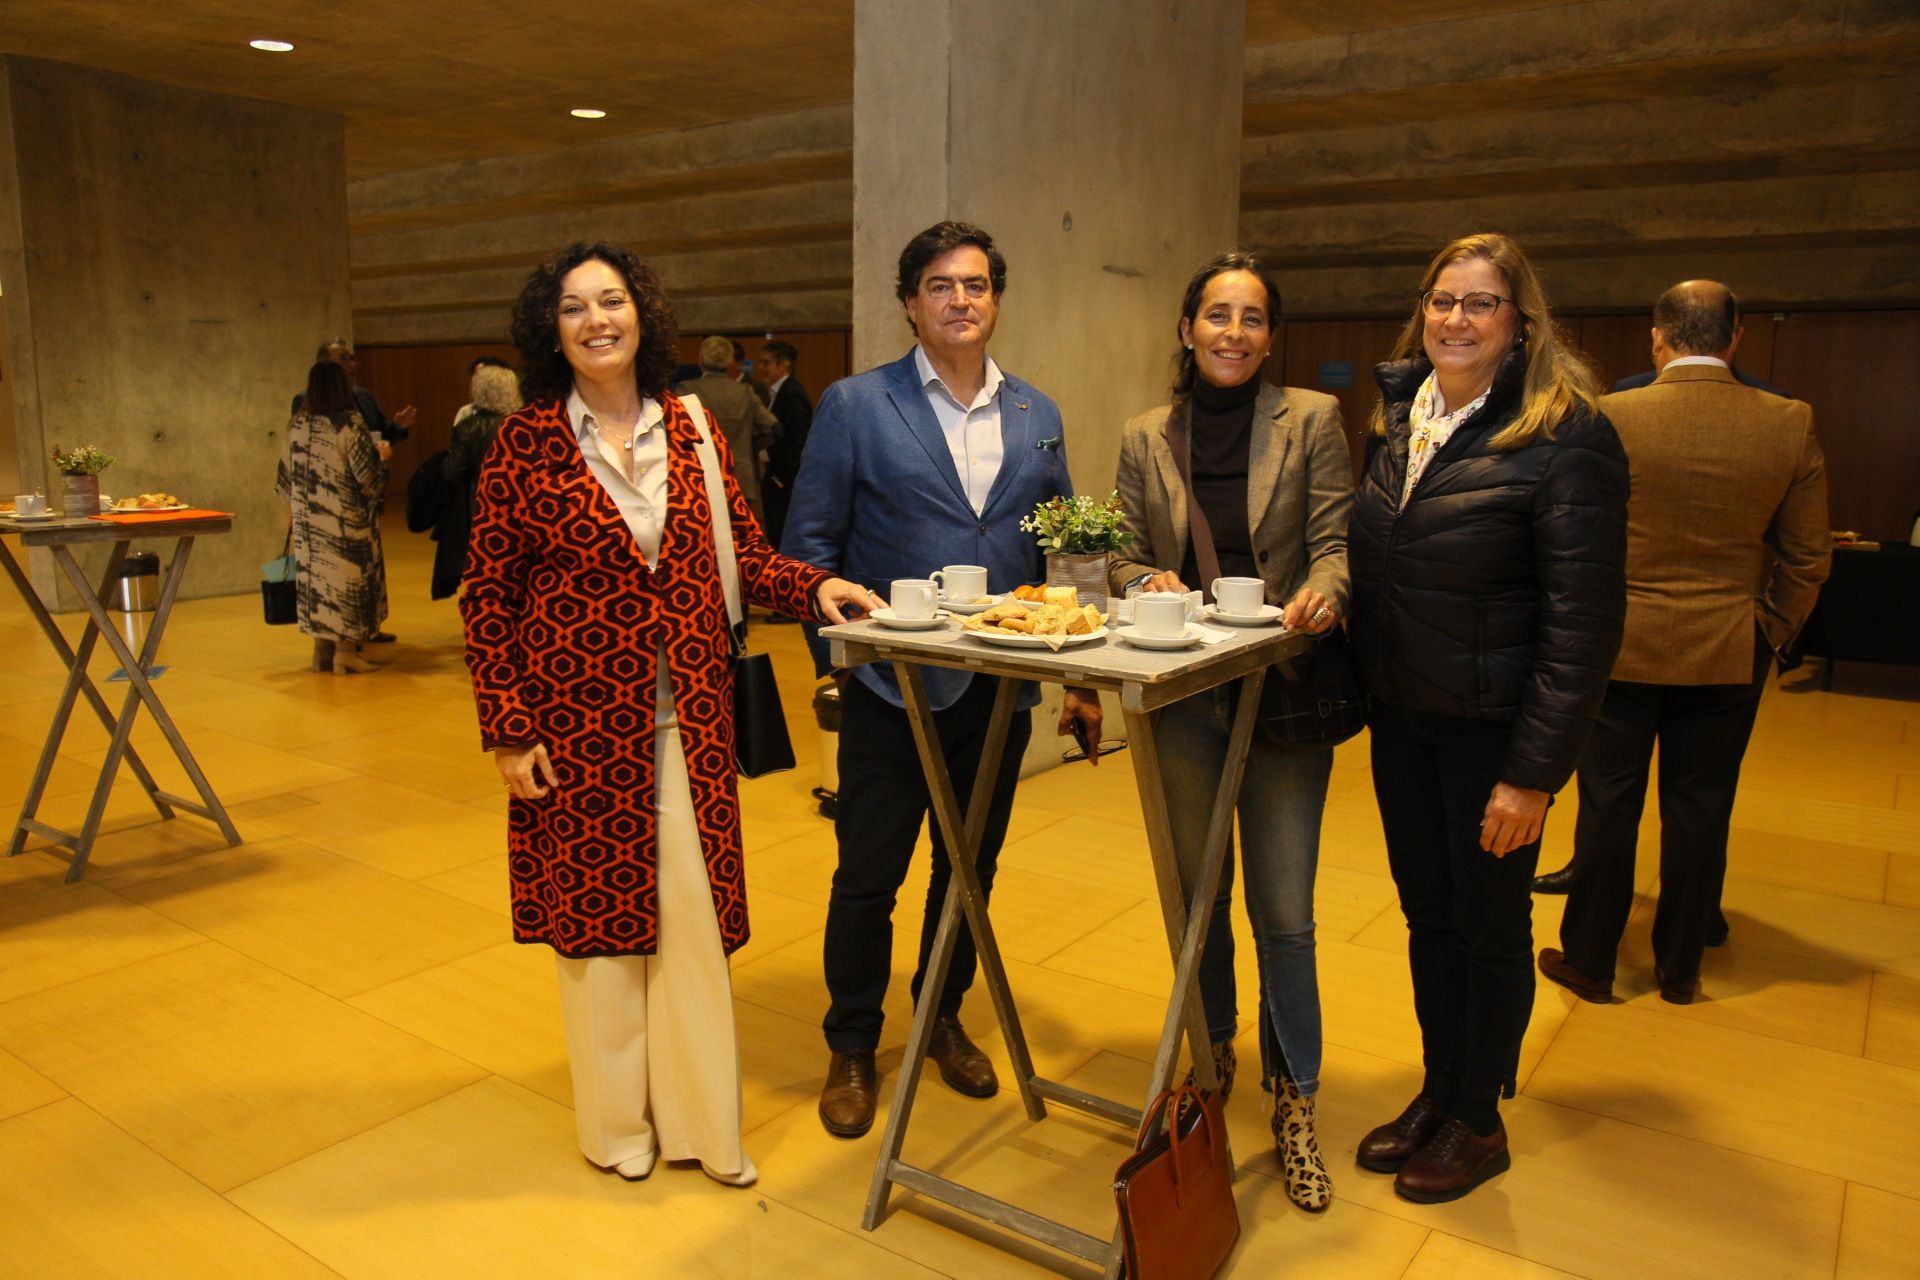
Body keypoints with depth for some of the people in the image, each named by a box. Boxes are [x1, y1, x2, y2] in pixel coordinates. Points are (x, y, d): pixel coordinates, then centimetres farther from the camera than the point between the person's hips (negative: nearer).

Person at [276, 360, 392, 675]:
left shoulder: (297, 424, 4)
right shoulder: (349, 423, -14)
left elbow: (285, 476, 12)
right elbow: (368, 477, -15)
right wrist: (382, 456, 5)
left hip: (309, 519, 5)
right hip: (347, 519, -5)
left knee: (316, 575, 13)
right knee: (352, 576, 4)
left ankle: (322, 649, 18)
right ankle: (345, 651, 4)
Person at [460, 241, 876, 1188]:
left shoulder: (691, 430, 5)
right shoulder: (525, 442, -4)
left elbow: (743, 551, 9)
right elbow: (487, 593, -3)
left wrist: (813, 585, -10)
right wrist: (505, 728, -7)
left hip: (687, 716, 2)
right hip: (580, 717, -2)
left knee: (693, 908, 6)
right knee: (597, 907, 9)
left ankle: (702, 1118, 24)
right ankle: (616, 1119, 30)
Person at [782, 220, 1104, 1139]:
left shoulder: (1037, 417, 10)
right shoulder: (855, 405, -3)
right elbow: (808, 543, -3)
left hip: (1000, 686, 4)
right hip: (892, 685, -4)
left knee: (972, 869, 16)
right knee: (868, 875, 6)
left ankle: (943, 1020, 38)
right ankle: (852, 1050, 27)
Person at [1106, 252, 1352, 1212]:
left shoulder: (1312, 421, 0)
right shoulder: (1145, 439, 6)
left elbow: (1336, 539, -2)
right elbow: (1124, 558, 7)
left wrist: (1322, 592, -24)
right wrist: (1151, 583, -15)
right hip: (1182, 694, 2)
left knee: (1283, 912, 1)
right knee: (1196, 894, 16)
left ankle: (1292, 1099, 21)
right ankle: (1210, 1053, 39)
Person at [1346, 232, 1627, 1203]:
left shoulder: (1566, 439, -15)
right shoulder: (1398, 419, 6)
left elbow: (1584, 623, -16)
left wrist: (1535, 771, -18)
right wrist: (1361, 696, 4)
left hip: (1491, 727, -6)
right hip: (1400, 718, 6)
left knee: (1489, 927, 10)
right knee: (1427, 913, 17)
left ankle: (1478, 1121, 29)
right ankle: (1438, 1091, 36)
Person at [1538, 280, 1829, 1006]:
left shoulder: (1609, 420, -11)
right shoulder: (1789, 425, -4)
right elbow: (1807, 558, 1)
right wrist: (1769, 638, 14)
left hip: (1620, 647, -2)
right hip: (1727, 655, 2)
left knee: (1608, 807, 8)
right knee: (1699, 810, 12)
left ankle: (1589, 961, 19)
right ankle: (1679, 969, 25)